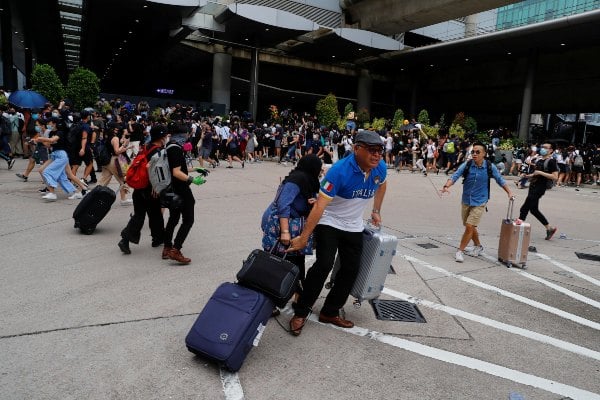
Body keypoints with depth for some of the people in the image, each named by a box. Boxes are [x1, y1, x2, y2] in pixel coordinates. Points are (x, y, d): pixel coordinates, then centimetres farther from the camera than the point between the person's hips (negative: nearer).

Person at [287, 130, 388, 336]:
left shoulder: (380, 167, -11)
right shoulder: (340, 171, -30)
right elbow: (319, 205, -32)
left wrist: (376, 211, 15)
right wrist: (304, 237, -33)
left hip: (354, 226, 6)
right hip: (329, 223, -6)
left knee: (350, 270, 6)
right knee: (324, 265, -18)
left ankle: (330, 312, 21)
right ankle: (301, 312, -1)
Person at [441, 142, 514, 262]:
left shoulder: (490, 166, -8)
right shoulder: (467, 165, -8)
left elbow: (500, 180, 6)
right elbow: (455, 176, -17)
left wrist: (509, 193, 2)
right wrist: (446, 186, -35)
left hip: (479, 202, -3)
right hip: (466, 201, 3)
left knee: (469, 226, -13)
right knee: (470, 227, 17)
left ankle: (460, 250, 0)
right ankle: (478, 246, 41)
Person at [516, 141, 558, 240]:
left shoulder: (551, 161, -8)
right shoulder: (539, 159, 16)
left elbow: (555, 177, -16)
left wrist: (540, 173, -19)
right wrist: (531, 175, 12)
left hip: (540, 187, -9)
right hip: (533, 186, 9)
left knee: (525, 207, -15)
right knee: (534, 209, 13)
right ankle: (549, 228, 25)